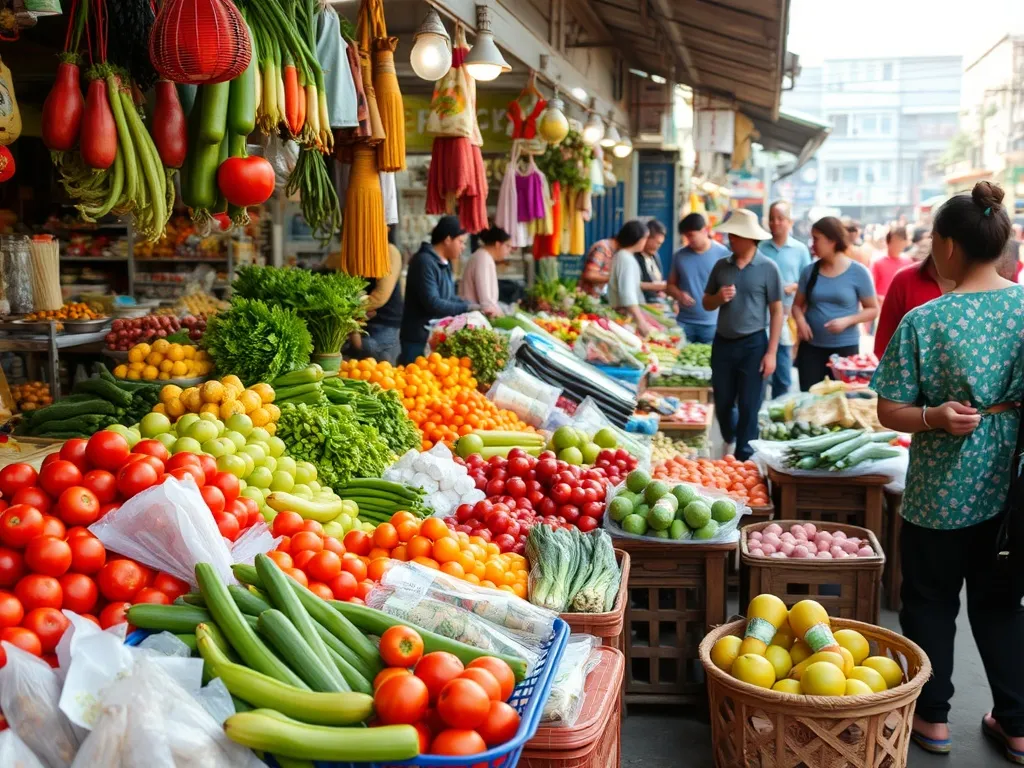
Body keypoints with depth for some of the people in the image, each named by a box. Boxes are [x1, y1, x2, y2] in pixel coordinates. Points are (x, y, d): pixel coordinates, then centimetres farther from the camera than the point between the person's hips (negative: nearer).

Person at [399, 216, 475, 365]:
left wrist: (476, 307, 2)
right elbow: (433, 303, -25)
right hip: (420, 340, -9)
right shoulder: (425, 262, -19)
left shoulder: (445, 263, 11)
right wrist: (468, 308, -20)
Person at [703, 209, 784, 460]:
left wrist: (771, 353, -10)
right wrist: (719, 297, -12)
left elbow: (777, 311, -5)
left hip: (753, 344, -4)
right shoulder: (721, 265, 5)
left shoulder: (768, 268, -6)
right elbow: (706, 303, 12)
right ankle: (730, 443, 40)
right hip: (722, 342, 4)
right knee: (722, 403, 13)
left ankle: (744, 459, 13)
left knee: (749, 407, 1)